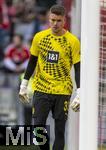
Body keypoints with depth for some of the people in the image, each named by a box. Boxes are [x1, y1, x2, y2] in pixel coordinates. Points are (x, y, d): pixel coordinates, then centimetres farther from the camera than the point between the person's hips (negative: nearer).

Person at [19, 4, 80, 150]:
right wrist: (24, 85, 13)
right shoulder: (39, 37, 3)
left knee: (60, 131, 1)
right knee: (38, 126, -5)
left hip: (63, 92, -1)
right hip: (41, 89, 1)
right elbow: (32, 61, 13)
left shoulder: (73, 41, -3)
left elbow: (78, 68, -1)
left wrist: (79, 93, -8)